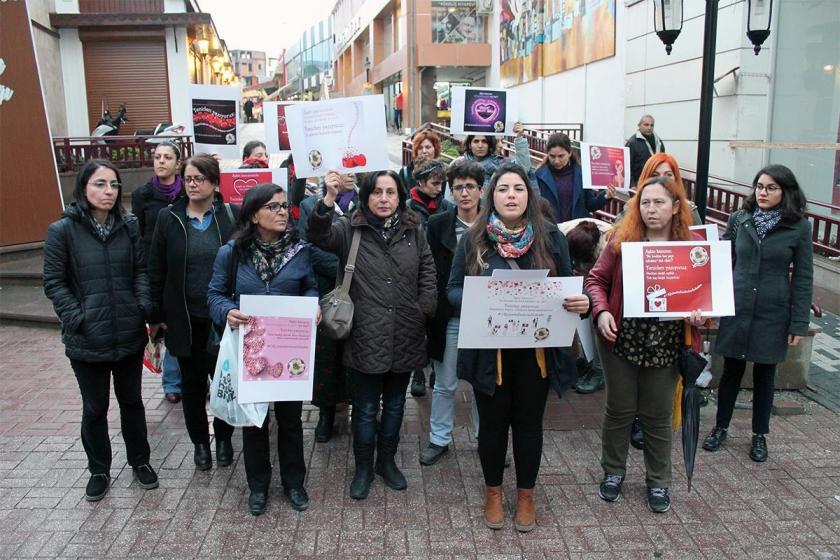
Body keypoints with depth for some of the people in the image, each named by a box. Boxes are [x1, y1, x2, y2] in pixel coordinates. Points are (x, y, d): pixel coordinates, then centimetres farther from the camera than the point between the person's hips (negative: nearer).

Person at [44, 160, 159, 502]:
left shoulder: (129, 226, -1)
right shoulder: (62, 230, -8)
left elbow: (141, 271, 5)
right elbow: (54, 282, -6)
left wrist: (144, 308, -8)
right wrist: (77, 319, -14)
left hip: (130, 335, 2)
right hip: (86, 340, -2)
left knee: (131, 400, 18)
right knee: (95, 408, 13)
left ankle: (140, 461, 36)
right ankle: (99, 470, 33)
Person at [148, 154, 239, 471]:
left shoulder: (232, 216, -4)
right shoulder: (169, 218, 1)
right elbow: (156, 270, 3)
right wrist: (156, 315, 1)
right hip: (185, 319, 1)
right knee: (192, 382, 13)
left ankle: (224, 438, 31)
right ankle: (199, 441, 32)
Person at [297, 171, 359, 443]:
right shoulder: (310, 206, 5)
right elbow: (310, 249, -6)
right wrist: (346, 270, -15)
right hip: (326, 295, 0)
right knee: (326, 356, 8)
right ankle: (326, 412, 24)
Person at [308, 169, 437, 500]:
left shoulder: (413, 230, 4)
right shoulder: (350, 229, -4)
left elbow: (427, 272, 8)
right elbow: (319, 236, -22)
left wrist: (424, 310, -2)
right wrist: (328, 199, -37)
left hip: (405, 336, 3)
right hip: (366, 336, -2)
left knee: (395, 404, 18)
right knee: (365, 408, 9)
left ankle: (387, 461, 37)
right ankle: (363, 467, 28)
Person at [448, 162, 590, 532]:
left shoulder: (550, 237, -1)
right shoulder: (473, 239, -2)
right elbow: (453, 290, -1)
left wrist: (581, 302, -18)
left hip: (536, 349, 1)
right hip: (489, 350, 0)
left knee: (529, 422, 14)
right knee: (492, 422, 13)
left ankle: (526, 495, 33)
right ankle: (493, 492, 34)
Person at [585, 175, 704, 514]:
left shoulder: (693, 244, -2)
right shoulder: (622, 239, -4)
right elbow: (596, 278, 0)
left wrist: (699, 312, -15)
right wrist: (601, 311, -16)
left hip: (665, 345, 0)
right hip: (620, 341, 0)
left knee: (657, 415, 13)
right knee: (619, 409, 14)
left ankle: (658, 482, 33)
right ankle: (613, 471, 35)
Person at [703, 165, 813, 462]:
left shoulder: (799, 226, -5)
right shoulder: (739, 219, -1)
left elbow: (803, 278, -3)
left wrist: (799, 323, -5)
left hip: (773, 313, -1)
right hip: (737, 307, 1)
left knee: (765, 374, 12)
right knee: (732, 371, 11)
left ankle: (760, 435, 28)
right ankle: (720, 427, 28)